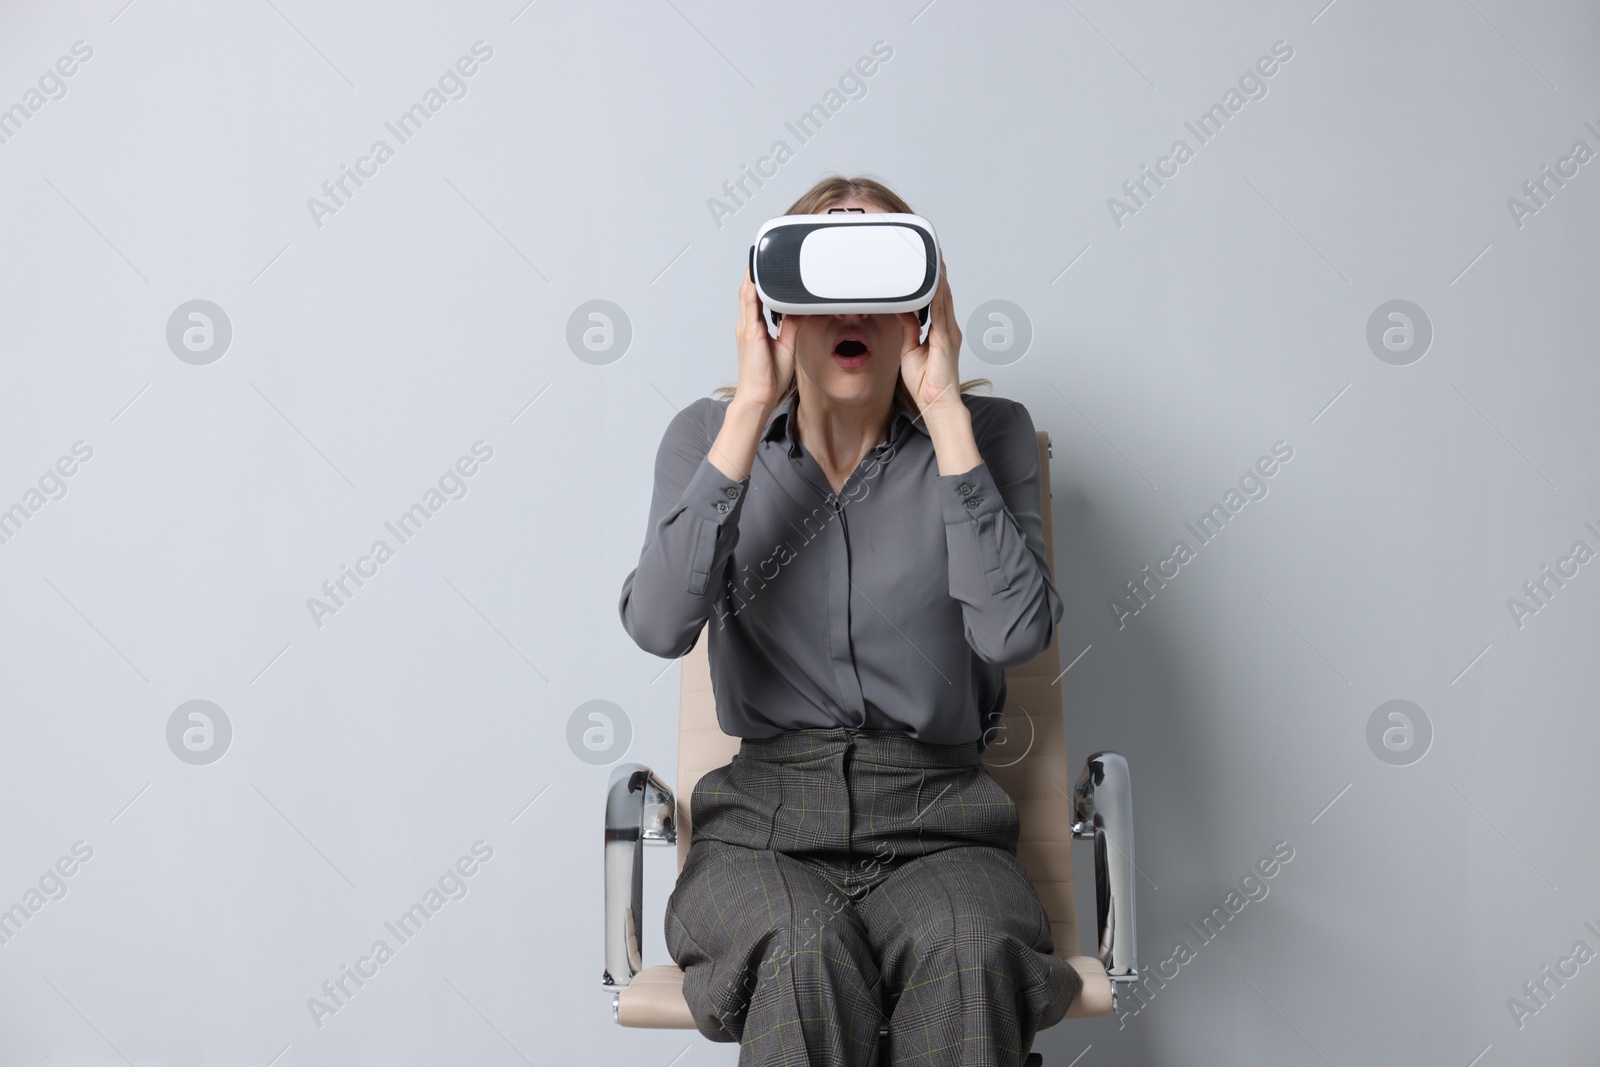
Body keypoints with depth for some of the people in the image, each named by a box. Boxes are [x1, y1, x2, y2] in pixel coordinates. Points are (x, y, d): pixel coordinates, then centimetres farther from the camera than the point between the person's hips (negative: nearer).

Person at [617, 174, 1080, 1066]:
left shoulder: (987, 434, 2)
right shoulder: (710, 435, 5)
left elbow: (1015, 633, -15)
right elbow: (659, 625, -14)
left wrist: (945, 412, -15)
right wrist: (751, 410, -16)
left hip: (938, 821, 0)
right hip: (768, 814, 0)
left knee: (972, 955, -33)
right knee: (804, 952, -33)